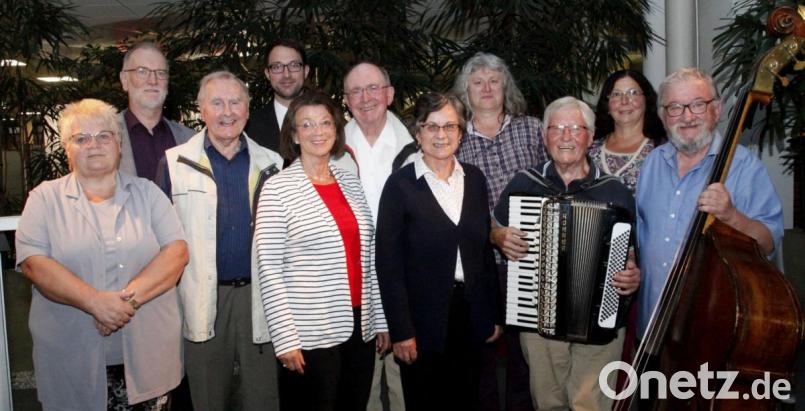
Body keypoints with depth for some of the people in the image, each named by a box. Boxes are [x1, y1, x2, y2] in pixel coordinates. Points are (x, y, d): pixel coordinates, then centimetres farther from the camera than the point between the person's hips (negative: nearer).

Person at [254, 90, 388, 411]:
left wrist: (381, 319, 11)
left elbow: (369, 257, 12)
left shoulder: (351, 182, 9)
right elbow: (269, 270, -9)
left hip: (360, 328, 5)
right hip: (309, 335, -5)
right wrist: (285, 339, -12)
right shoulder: (278, 188, -6)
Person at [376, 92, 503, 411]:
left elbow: (485, 248, 9)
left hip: (470, 314, 4)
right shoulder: (401, 184, -10)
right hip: (424, 319, -4)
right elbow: (389, 263, -11)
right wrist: (401, 331, -14)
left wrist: (495, 314, 8)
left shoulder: (474, 178, 5)